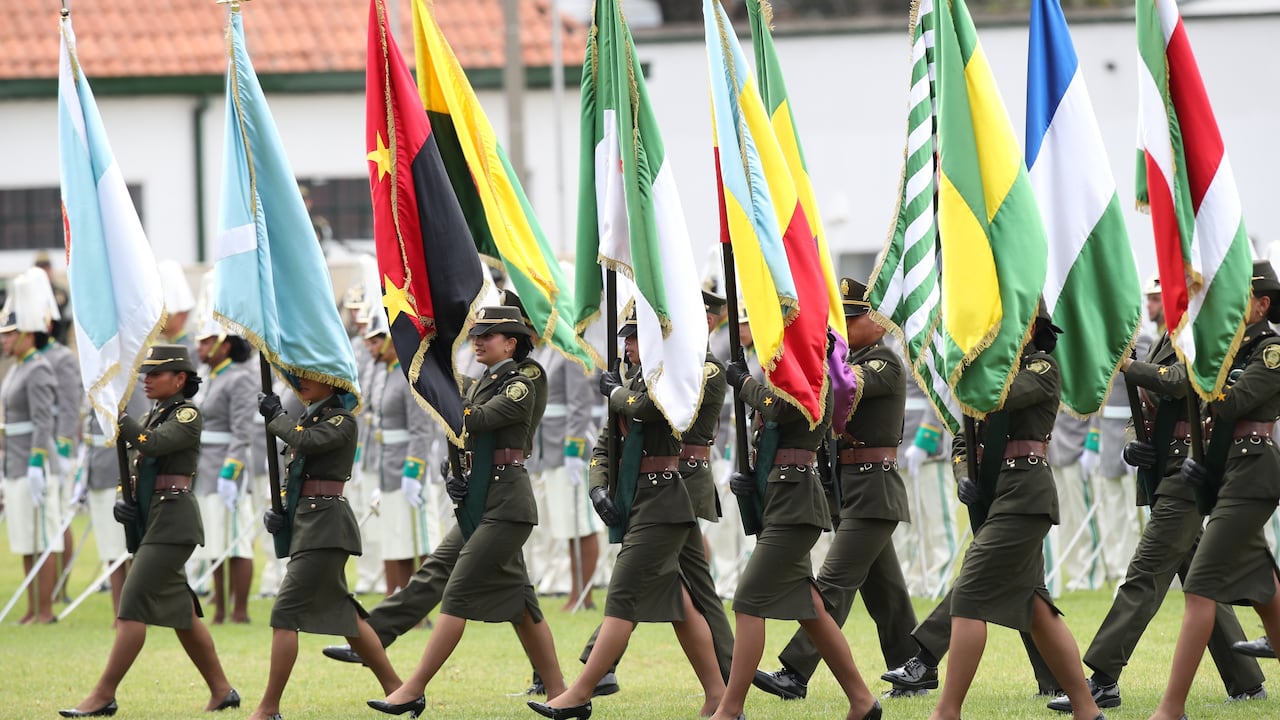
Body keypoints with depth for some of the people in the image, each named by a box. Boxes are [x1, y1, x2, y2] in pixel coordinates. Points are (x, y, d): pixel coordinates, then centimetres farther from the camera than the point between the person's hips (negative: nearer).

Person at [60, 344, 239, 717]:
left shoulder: (189, 414, -7)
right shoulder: (153, 416, 18)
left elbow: (153, 444, -24)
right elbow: (137, 468, 20)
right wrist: (123, 500, 1)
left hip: (172, 521, -10)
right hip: (149, 522, 10)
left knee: (132, 606, -14)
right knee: (181, 611, 12)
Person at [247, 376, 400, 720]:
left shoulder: (342, 421, -8)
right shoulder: (307, 419, 17)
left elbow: (305, 441, -25)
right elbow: (294, 476, 20)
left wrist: (276, 416, -9)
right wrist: (276, 511, 3)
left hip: (325, 525, -10)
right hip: (304, 523, 10)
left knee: (285, 613, -12)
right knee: (341, 610, 14)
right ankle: (395, 689, 22)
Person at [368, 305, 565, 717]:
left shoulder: (519, 388, -9)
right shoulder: (480, 386, 17)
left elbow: (475, 421, -21)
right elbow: (464, 440, 20)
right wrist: (453, 479, 1)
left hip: (507, 505, -10)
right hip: (480, 503, 10)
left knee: (458, 593, -13)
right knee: (517, 600, 10)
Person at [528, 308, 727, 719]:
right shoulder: (635, 380, 16)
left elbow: (645, 407, -27)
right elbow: (604, 445, 19)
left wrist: (615, 391, -6)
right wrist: (598, 488, 2)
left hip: (663, 502, -9)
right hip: (633, 504, 9)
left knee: (623, 597, -10)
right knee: (677, 599, 10)